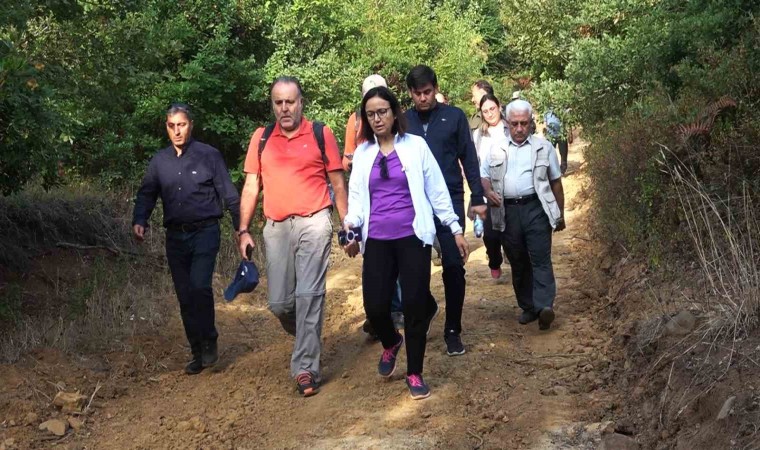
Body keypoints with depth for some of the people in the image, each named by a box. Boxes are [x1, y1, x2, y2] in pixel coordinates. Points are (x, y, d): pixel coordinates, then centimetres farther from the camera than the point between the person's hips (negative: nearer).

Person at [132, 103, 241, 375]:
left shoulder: (209, 155, -1)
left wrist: (241, 229, 0)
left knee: (199, 285, -21)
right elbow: (146, 194, 9)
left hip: (205, 232, -4)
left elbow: (229, 195, 1)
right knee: (185, 296, 7)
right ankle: (198, 353, 18)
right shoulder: (159, 161, 9)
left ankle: (209, 342, -2)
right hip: (175, 235, 5)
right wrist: (139, 221, -10)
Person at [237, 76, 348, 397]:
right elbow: (251, 187, 10)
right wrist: (244, 230, 4)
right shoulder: (261, 139, 9)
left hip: (313, 223, -3)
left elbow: (338, 184, 4)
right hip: (276, 227, 3)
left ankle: (305, 368, -3)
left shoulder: (321, 134, 1)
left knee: (308, 295, -10)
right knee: (278, 302, 6)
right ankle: (308, 338, 36)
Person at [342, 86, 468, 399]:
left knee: (414, 304, -3)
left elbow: (436, 190, 4)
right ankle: (391, 343, 30)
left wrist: (456, 229, 4)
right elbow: (356, 195, 9)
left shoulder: (415, 145, 2)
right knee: (374, 306, -5)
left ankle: (414, 374, 13)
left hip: (413, 237, -2)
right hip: (377, 241, 2)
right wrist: (351, 224, -11)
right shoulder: (362, 153, 11)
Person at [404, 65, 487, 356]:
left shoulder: (454, 117, 2)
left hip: (450, 201, -1)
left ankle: (453, 330, 9)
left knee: (454, 267, -1)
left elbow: (469, 159, 3)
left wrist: (477, 198, -1)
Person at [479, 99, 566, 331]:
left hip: (536, 209, -3)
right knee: (517, 262, 8)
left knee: (540, 259, -11)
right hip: (507, 212, 3)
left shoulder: (544, 147, 7)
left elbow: (556, 182, 11)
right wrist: (488, 191, -3)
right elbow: (483, 175, 20)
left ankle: (545, 306, -18)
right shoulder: (496, 150, 12)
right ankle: (528, 307, 16)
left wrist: (561, 213, 12)